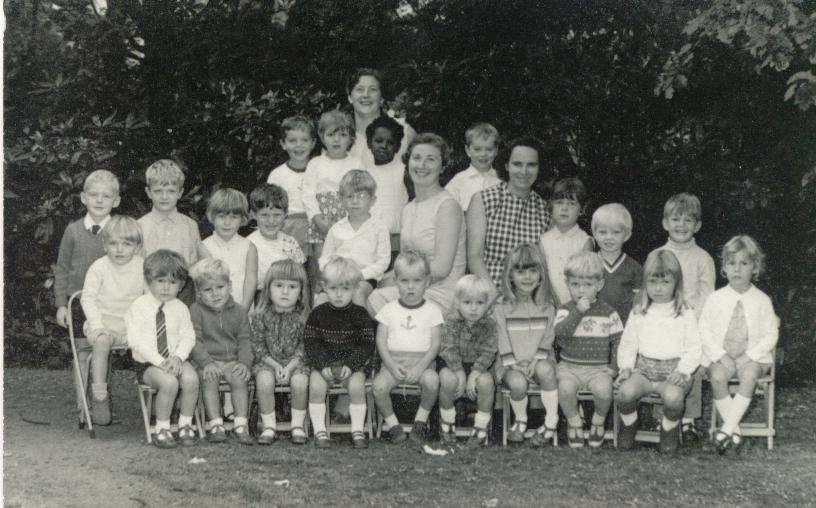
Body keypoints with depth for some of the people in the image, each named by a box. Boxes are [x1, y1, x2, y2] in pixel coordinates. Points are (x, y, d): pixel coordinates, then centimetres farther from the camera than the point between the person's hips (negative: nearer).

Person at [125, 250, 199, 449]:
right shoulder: (139, 307, -5)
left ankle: (185, 425, -7)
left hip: (174, 360, 4)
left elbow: (188, 336, 4)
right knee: (168, 382, -32)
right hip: (147, 363, -3)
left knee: (191, 378, -27)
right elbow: (136, 341, -12)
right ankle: (162, 429, -12)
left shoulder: (180, 308, 7)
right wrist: (160, 361, -21)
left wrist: (178, 356, -17)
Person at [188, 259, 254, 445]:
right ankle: (215, 425, -26)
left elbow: (244, 340, 7)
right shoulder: (196, 311, 1)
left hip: (231, 360, 2)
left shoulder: (238, 311, 9)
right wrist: (206, 362, -20)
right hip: (206, 361, -2)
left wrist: (244, 362, -10)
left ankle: (241, 425, -23)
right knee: (209, 380, -30)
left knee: (240, 379, -26)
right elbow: (194, 339, -7)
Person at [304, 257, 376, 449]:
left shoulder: (360, 315, 1)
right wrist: (323, 366, -16)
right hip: (323, 363, 1)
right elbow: (311, 343, -1)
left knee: (356, 385, -29)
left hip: (354, 363, -1)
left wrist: (350, 365, -17)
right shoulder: (317, 314, 4)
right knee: (316, 386, -27)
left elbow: (366, 345, -3)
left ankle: (358, 431, -16)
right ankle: (319, 431, -18)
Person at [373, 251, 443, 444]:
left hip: (421, 362, -1)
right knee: (378, 385, -29)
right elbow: (381, 341, 4)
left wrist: (421, 366, -16)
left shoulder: (432, 311, 6)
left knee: (432, 380, -33)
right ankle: (391, 422, -4)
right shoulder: (388, 310, 8)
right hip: (393, 362, 1)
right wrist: (392, 365, -12)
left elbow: (435, 343, -1)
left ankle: (421, 419, -7)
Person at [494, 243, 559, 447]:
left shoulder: (546, 306, 7)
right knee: (518, 382, -33)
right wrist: (514, 365, -13)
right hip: (512, 364, -1)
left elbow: (548, 338, 3)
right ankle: (520, 421, -2)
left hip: (540, 361, 1)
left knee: (545, 369, -34)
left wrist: (536, 360, -12)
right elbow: (502, 340, -2)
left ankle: (551, 422, -19)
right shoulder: (501, 307, 2)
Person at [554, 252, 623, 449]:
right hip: (569, 365, 0)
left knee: (603, 389, -30)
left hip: (599, 367, 0)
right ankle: (574, 423, -1)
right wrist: (578, 311, -21)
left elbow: (618, 341, 9)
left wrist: (614, 367, -1)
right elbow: (560, 332, -15)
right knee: (565, 388, -31)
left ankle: (598, 421, 2)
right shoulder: (565, 310, 4)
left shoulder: (608, 313, 5)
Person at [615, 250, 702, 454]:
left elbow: (693, 349, 2)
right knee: (625, 391, -29)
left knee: (673, 396, -34)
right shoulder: (638, 313, 12)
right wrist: (626, 367, -3)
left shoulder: (685, 315, 5)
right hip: (643, 367, 2)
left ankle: (669, 430, -1)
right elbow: (627, 344, 13)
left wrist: (682, 370, -13)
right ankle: (628, 426, 3)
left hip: (673, 369, -2)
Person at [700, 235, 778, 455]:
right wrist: (721, 355, -9)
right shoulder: (716, 299, 2)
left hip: (752, 356, -1)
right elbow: (704, 330, 3)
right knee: (717, 377, -31)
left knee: (749, 375, -33)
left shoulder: (762, 301, 2)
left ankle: (726, 429, -31)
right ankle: (735, 430, -23)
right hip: (721, 355, 1)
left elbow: (770, 334, 2)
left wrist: (749, 356, -10)